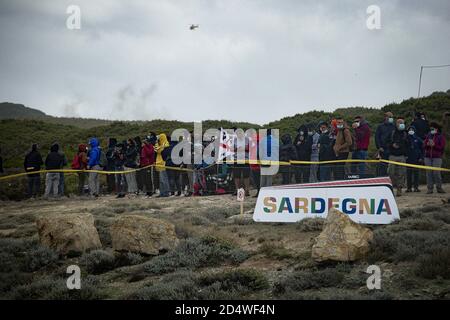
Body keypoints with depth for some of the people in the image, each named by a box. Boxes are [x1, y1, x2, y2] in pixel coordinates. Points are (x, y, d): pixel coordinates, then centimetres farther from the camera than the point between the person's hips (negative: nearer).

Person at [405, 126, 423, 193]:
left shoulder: (418, 139, 5)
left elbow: (422, 149, 8)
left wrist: (421, 158, 1)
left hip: (416, 159, 0)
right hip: (408, 159, 0)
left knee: (416, 173, 3)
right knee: (408, 174, 1)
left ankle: (416, 187, 8)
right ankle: (409, 187, 5)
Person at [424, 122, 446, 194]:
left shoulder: (441, 136, 3)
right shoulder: (428, 135, 15)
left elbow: (442, 147, -4)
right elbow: (424, 145, 15)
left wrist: (434, 145, -15)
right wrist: (427, 144, -6)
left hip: (437, 157, -4)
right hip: (428, 157, 4)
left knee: (437, 172, -9)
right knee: (429, 173, -1)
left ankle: (439, 188, 0)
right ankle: (430, 188, 2)